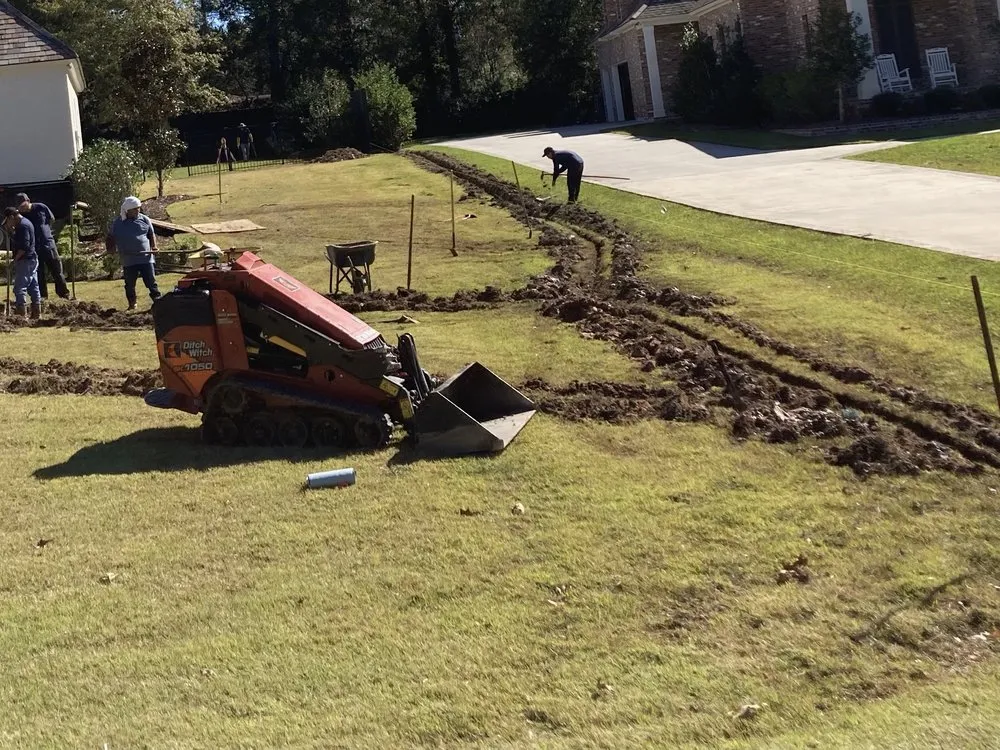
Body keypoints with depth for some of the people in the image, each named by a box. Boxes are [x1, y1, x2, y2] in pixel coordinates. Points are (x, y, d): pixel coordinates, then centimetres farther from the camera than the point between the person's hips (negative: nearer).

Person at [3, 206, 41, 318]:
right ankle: (37, 313, 13)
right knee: (33, 287, 10)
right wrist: (9, 230, 11)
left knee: (19, 288, -8)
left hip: (25, 261, -10)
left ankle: (20, 312, -10)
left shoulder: (22, 225, -15)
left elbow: (24, 246, -22)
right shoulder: (26, 223, 17)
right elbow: (16, 241, 22)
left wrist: (16, 258, -14)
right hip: (32, 260, 10)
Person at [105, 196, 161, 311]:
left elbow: (151, 235, 12)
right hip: (129, 261, 1)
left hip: (146, 258, -1)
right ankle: (132, 305, 19)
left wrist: (154, 247, -3)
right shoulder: (118, 223, 5)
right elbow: (111, 238, 11)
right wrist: (109, 248, -6)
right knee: (130, 284, 8)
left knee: (151, 282, -3)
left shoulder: (145, 219, 6)